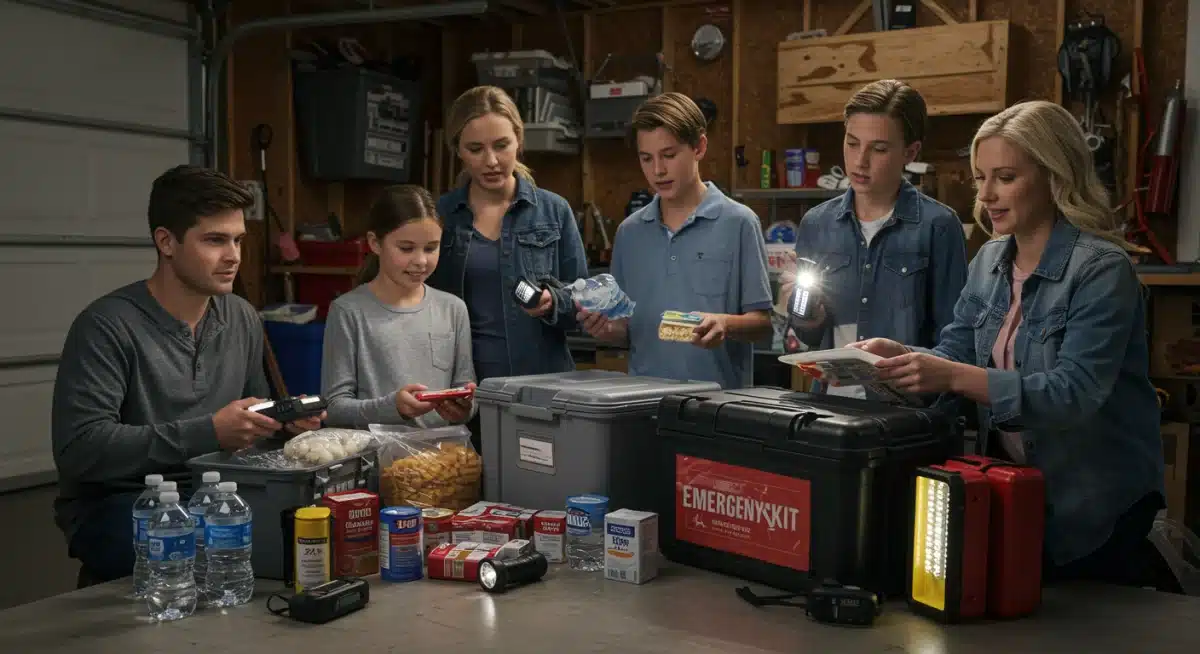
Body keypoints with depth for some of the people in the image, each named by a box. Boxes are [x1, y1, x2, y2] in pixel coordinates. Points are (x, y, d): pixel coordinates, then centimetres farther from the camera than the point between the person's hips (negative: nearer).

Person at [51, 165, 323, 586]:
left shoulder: (244, 319, 8)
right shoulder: (107, 327, -14)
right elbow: (79, 449, -22)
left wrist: (284, 421, -4)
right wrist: (209, 433, -25)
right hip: (115, 504, -6)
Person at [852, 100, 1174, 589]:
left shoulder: (1101, 269, -20)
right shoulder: (989, 261, 3)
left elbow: (1074, 392, -30)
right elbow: (956, 351, 3)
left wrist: (955, 377, -41)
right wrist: (900, 355, -19)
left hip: (1093, 505, -6)